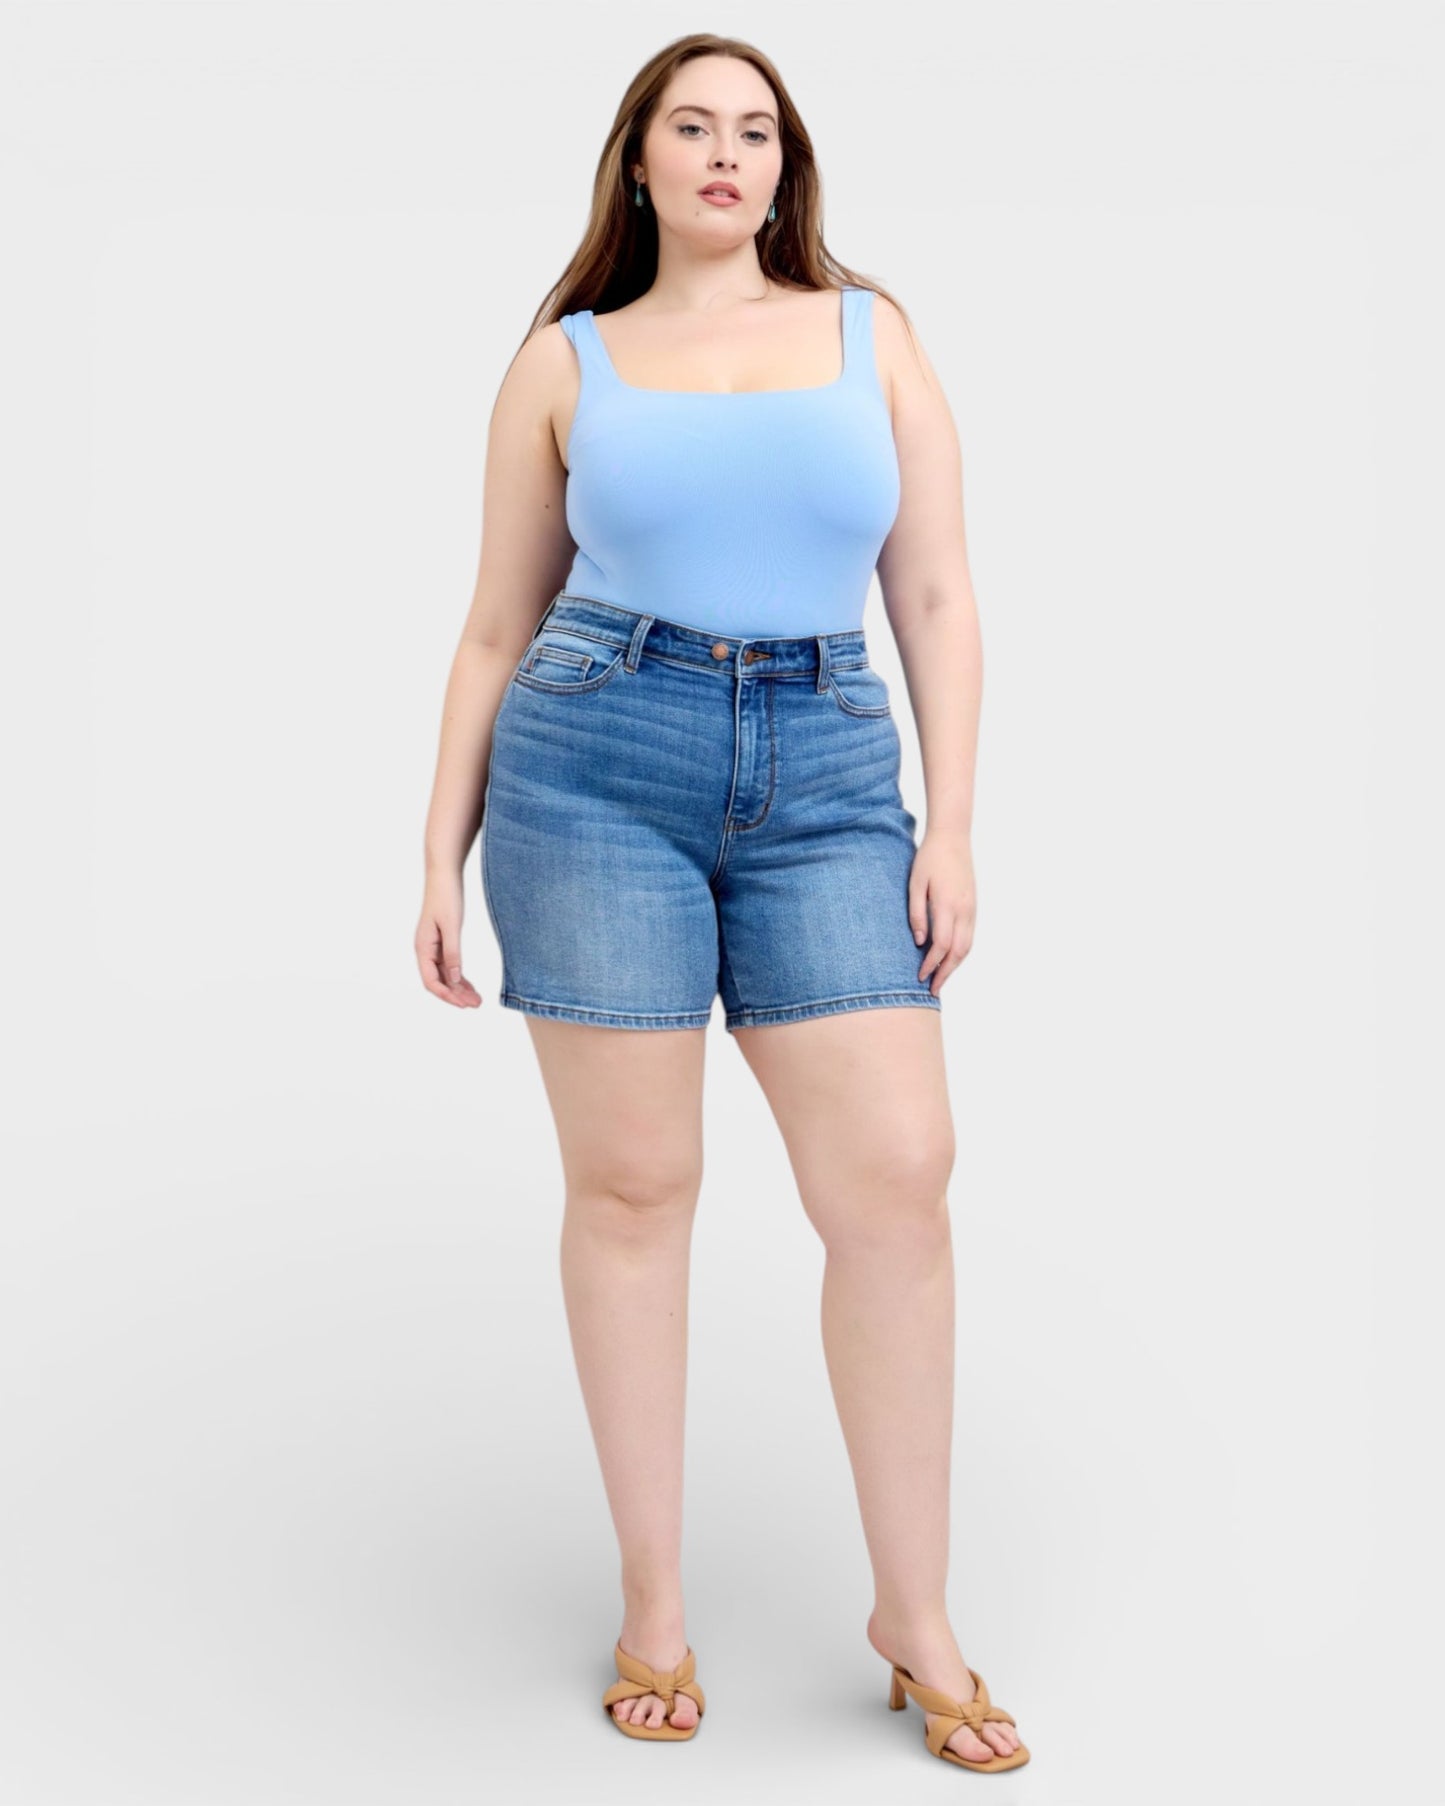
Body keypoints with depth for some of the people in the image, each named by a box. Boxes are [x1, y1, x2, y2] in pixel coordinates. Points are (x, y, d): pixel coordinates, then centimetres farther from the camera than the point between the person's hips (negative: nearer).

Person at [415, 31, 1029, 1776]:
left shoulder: (871, 334, 13)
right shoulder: (564, 360, 11)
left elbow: (939, 601, 8)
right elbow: (496, 630, 12)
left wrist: (951, 827, -1)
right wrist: (443, 856, 6)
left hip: (826, 781, 1)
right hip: (598, 763, -1)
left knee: (897, 1177, -6)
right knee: (631, 1182, 0)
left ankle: (915, 1613, 9)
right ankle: (653, 1600, 15)